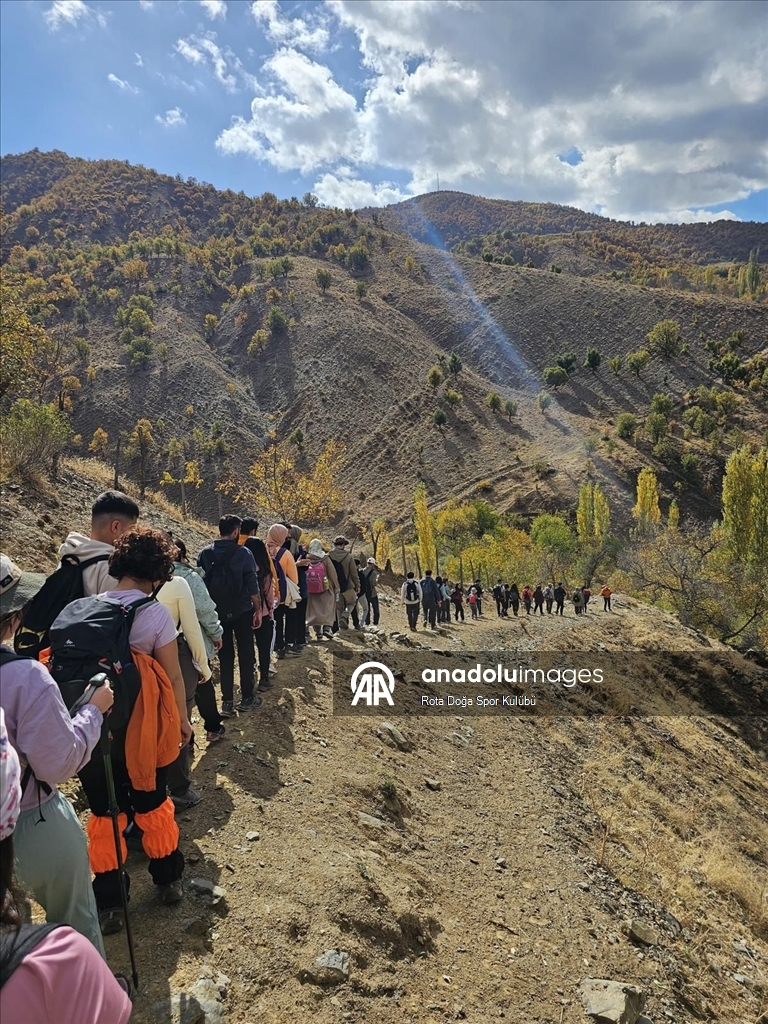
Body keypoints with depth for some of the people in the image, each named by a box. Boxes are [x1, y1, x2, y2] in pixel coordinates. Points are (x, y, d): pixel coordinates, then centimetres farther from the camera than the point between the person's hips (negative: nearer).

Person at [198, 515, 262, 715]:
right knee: (246, 654, 10)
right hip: (241, 611, -3)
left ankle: (227, 702, 11)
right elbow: (252, 584, -11)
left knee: (225, 656, 10)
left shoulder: (205, 554, -1)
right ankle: (247, 698, 18)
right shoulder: (243, 553, -11)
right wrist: (258, 609, -3)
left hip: (217, 612, 3)